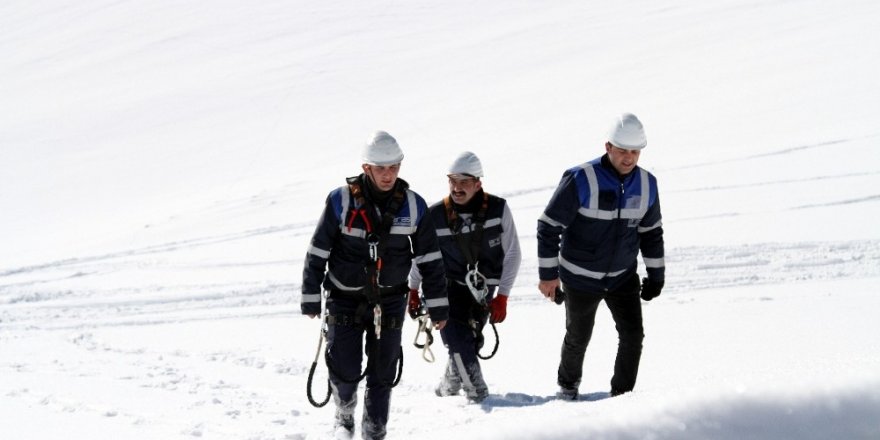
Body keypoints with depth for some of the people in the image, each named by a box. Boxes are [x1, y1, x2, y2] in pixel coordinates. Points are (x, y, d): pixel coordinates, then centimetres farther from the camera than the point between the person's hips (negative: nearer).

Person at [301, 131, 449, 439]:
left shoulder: (413, 206, -6)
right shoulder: (341, 201, -13)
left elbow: (429, 259, 2)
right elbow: (317, 252, -5)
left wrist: (438, 306, 3)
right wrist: (311, 298, -3)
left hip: (390, 301, 2)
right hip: (345, 298, -2)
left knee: (382, 374, 2)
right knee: (345, 370, -3)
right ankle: (344, 415, 28)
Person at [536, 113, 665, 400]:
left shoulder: (646, 184, -5)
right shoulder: (580, 180, -22)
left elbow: (651, 232, 10)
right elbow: (549, 227, -16)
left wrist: (656, 274, 8)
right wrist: (548, 274, -14)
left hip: (623, 277, 4)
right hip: (580, 278, -3)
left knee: (633, 336, -6)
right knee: (578, 338, 13)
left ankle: (622, 394, 9)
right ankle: (568, 384, 41)